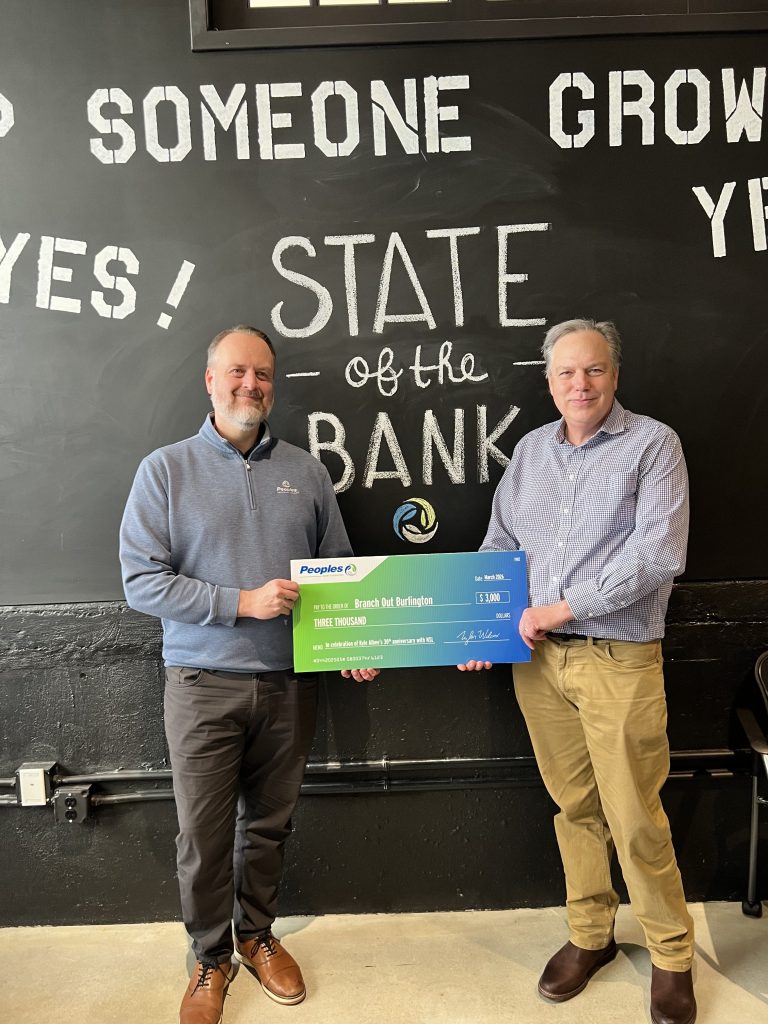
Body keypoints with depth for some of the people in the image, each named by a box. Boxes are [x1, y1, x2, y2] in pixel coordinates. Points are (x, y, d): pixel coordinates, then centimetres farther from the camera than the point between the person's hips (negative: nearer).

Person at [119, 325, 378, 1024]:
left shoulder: (306, 472, 6)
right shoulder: (166, 470, -2)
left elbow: (340, 570, 10)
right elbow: (141, 580, -10)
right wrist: (243, 602, -17)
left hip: (290, 683, 3)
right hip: (204, 684, -2)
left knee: (270, 821, 16)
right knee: (204, 832, 8)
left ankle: (256, 933, 40)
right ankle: (211, 957, 32)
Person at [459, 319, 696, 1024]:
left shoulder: (653, 444, -5)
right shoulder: (532, 449, 11)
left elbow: (660, 555, -16)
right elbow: (500, 544, 15)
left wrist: (561, 608, -16)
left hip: (618, 659, -4)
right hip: (536, 659, 4)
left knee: (635, 819, 4)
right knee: (574, 806, 15)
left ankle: (671, 956, 26)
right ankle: (590, 934, 34)